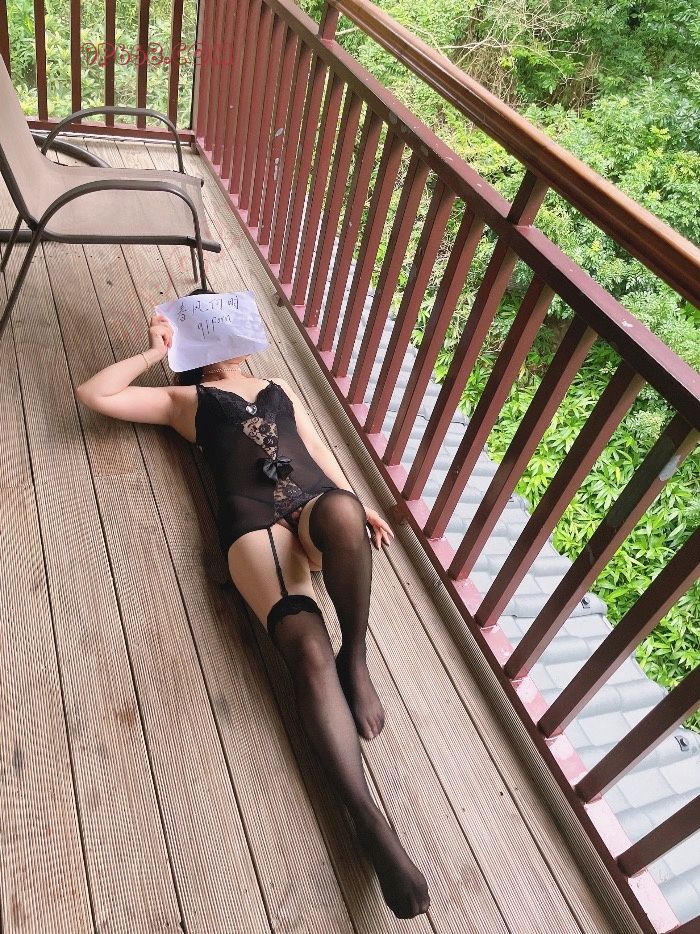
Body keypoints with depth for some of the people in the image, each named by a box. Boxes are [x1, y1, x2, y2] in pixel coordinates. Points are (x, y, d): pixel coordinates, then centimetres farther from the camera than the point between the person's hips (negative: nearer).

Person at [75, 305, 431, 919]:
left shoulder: (280, 388, 36)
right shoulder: (184, 398, 27)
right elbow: (94, 394, 19)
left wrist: (360, 504, 13)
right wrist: (155, 350, 26)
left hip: (319, 498, 3)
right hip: (251, 513, -3)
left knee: (342, 514, -39)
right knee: (307, 648, -28)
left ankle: (357, 659, -18)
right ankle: (371, 823, -29)